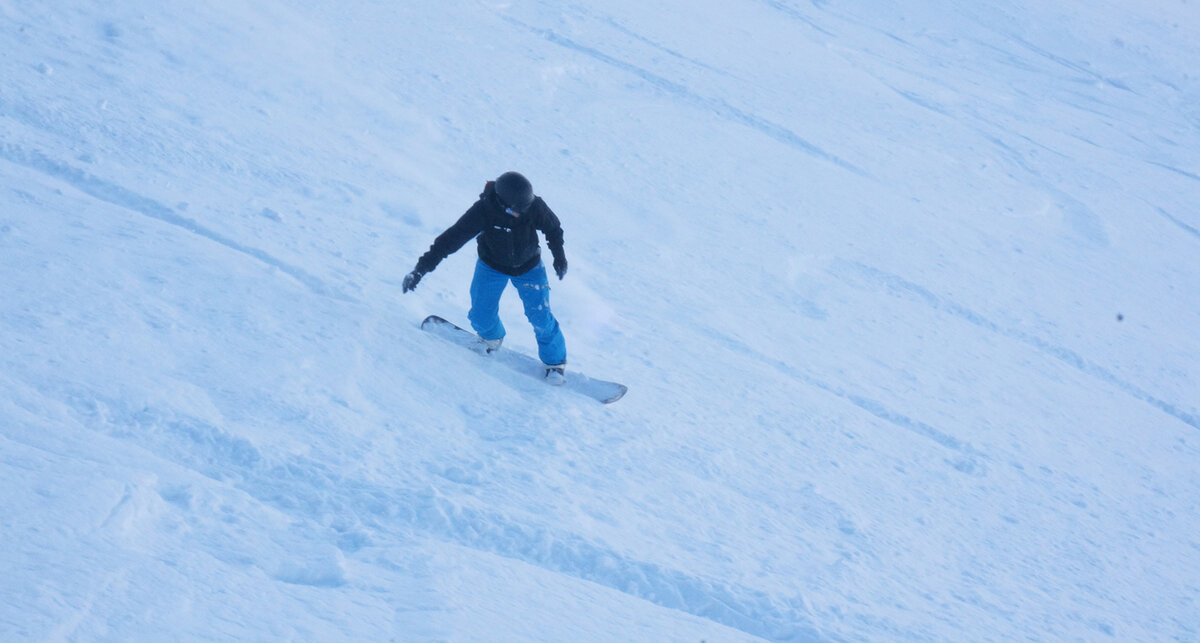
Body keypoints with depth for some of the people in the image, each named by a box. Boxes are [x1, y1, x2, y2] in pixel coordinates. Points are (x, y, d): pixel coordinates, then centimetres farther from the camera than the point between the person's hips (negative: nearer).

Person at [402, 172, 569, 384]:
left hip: (529, 267, 0)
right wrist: (421, 269, -33)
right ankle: (492, 337, 34)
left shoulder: (534, 206, -28)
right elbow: (451, 238, -30)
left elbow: (553, 228, -5)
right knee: (481, 318, -3)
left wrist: (559, 256, 7)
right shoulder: (483, 211, -32)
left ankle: (555, 360, 19)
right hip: (492, 266, 0)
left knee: (541, 318, -7)